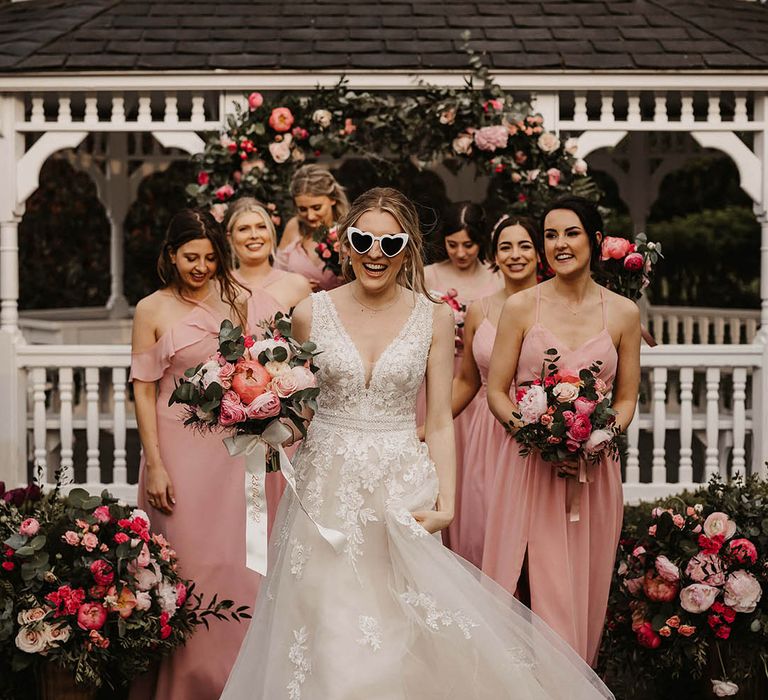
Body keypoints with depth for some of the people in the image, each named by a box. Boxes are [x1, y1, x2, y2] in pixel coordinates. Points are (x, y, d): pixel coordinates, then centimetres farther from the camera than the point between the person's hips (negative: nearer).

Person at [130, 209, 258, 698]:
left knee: (232, 557, 7)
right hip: (179, 443, -3)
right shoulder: (152, 310, -3)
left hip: (231, 444, 3)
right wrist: (154, 465, -9)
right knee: (188, 559, 2)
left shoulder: (234, 301, 5)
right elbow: (144, 390, -4)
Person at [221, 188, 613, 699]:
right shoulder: (311, 314, 1)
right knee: (333, 633, 1)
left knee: (397, 633, 1)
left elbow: (440, 421, 1)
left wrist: (445, 503, -9)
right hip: (327, 486, 0)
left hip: (402, 486, 0)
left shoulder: (434, 319, 0)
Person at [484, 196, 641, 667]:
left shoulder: (623, 313, 3)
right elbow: (496, 392, 1)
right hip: (529, 466, -1)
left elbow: (626, 399, 9)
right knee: (535, 588, -1)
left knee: (584, 591, 9)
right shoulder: (521, 307, -1)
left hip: (595, 469, 2)